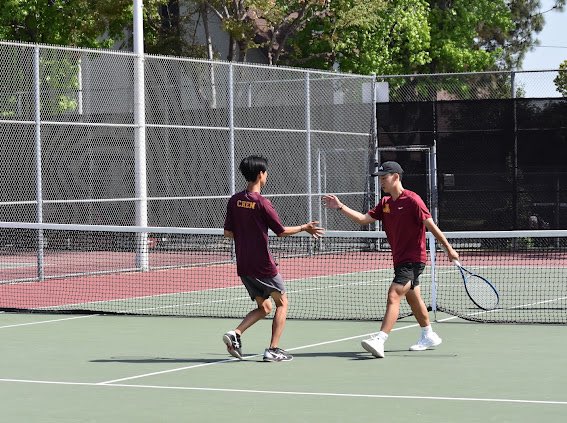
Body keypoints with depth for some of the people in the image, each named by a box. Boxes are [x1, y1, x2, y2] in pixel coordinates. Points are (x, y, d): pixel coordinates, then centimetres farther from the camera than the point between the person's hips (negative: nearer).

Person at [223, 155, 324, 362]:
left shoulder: (234, 201, 2)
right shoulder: (262, 203, -16)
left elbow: (228, 232, 6)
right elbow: (281, 231, -9)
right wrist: (304, 228, 6)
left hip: (243, 265, 6)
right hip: (263, 265, -6)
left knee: (264, 307, 18)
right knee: (282, 303, 12)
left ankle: (235, 334, -3)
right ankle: (273, 350, 5)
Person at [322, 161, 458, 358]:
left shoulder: (412, 200, -15)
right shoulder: (385, 203, 10)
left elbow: (431, 225, -15)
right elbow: (363, 219, 4)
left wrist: (448, 248, -15)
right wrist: (340, 207, -4)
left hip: (413, 259, -9)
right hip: (400, 259, 9)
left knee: (393, 296, -19)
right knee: (413, 298, 19)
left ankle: (379, 340, -28)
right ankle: (429, 336, 33)